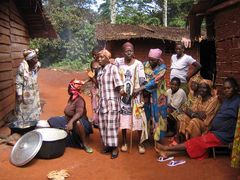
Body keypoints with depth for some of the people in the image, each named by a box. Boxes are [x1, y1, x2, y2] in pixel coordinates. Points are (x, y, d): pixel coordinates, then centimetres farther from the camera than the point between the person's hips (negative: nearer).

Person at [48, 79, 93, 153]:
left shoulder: (79, 100, -23)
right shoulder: (71, 98, 3)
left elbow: (79, 113, -41)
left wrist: (71, 122, -53)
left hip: (81, 123, -9)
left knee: (77, 122, -45)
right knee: (51, 121, 9)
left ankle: (84, 144, -22)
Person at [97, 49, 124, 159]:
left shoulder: (113, 68, -7)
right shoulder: (100, 70, 14)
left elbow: (118, 81, -20)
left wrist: (121, 90, -33)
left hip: (112, 101, -7)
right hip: (102, 101, 7)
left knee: (111, 124, -4)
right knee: (102, 124, 8)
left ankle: (114, 147, 5)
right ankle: (107, 145, 21)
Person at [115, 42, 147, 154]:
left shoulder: (138, 64, -4)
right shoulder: (118, 61, 1)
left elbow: (142, 80, -8)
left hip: (135, 95, -1)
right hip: (122, 94, 2)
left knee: (138, 118, -3)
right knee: (123, 117, 6)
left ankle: (140, 143, 13)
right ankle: (124, 142, 21)